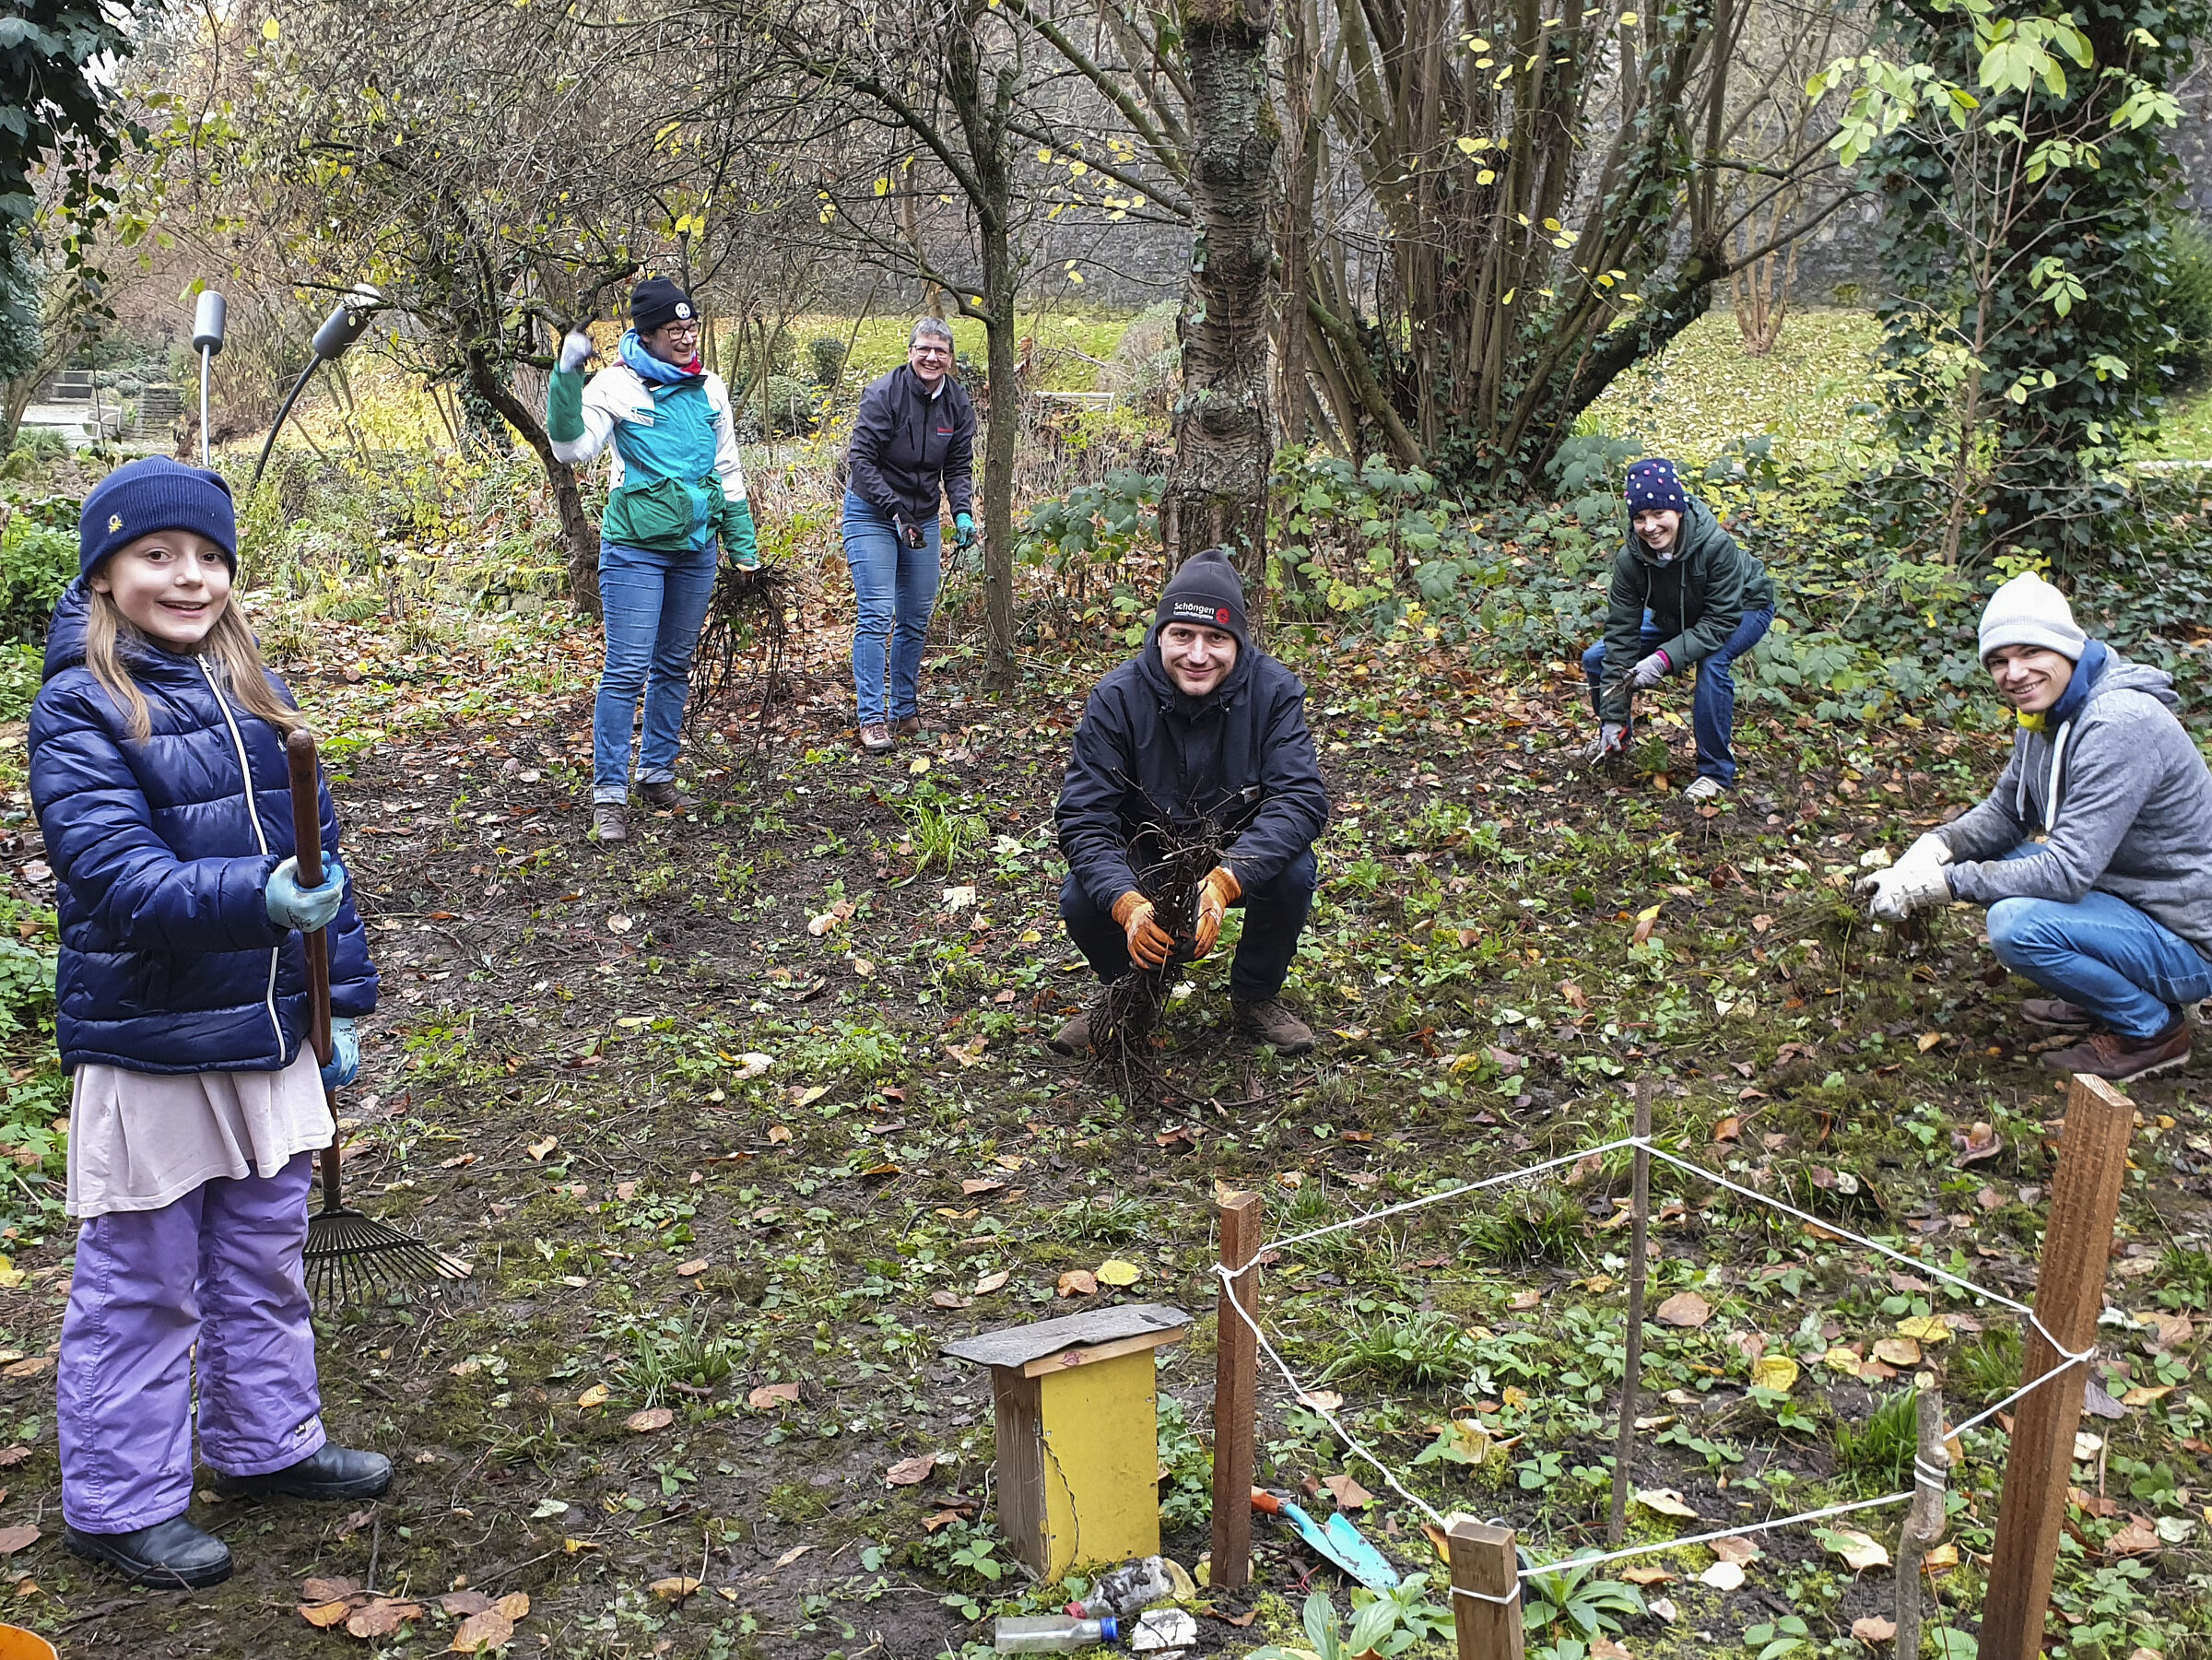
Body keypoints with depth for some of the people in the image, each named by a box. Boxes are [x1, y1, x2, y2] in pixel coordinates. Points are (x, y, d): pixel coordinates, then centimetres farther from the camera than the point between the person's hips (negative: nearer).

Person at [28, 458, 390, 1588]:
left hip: (268, 1031, 6)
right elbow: (121, 878, -23)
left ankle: (267, 1442, 39)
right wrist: (260, 898, -38)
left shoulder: (253, 692, 5)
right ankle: (119, 1505, 24)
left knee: (265, 1263, 20)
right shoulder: (78, 711, -13)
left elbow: (316, 852, 10)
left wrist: (342, 1003, 9)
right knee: (141, 1290, 8)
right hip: (148, 1047, -6)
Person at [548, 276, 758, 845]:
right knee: (627, 669, -8)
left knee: (675, 665, 13)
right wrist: (566, 378, -29)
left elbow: (727, 469, 16)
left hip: (695, 548, 6)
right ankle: (609, 793, -2)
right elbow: (571, 448, -19)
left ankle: (657, 773, 26)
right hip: (635, 548, -5)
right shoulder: (619, 384, -8)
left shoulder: (709, 388, 8)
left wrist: (741, 541, 16)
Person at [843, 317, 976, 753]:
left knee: (916, 619, 9)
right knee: (876, 615, -12)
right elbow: (861, 459, -17)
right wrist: (894, 510, -24)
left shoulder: (958, 404, 0)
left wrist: (963, 513, -14)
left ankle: (906, 711, 21)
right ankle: (872, 719, -11)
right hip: (871, 514, -5)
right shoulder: (883, 394, -16)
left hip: (923, 517, 5)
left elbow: (958, 467, 4)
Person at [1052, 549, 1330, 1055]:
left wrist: (1225, 880, -45)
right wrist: (1127, 903, -43)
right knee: (1080, 902, -28)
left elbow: (1302, 798, -29)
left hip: (1242, 854, 0)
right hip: (1145, 858, 0)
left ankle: (1256, 995, 0)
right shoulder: (1116, 698, -20)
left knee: (1293, 874, -31)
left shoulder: (1273, 690, -20)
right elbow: (1082, 817, -23)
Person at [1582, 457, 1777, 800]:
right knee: (1596, 659, -4)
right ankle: (1615, 737, 24)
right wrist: (1613, 716, -23)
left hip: (1743, 610, -5)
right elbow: (1622, 631, -23)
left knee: (1712, 663, -36)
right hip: (1675, 617, 5)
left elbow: (1720, 622, -34)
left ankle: (1716, 771, -20)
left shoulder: (1716, 546, -37)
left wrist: (1665, 659, -48)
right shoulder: (1630, 559, -26)